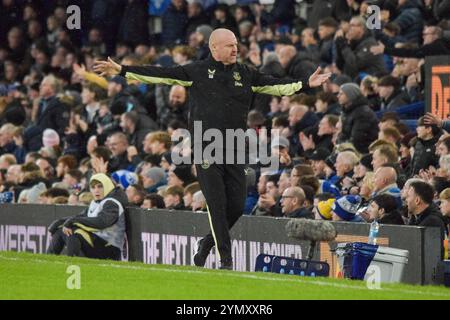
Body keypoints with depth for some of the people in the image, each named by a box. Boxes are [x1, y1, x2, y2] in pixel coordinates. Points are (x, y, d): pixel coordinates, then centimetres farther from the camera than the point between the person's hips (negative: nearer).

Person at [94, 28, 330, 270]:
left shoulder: (246, 74, 12)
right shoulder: (197, 71, 0)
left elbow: (277, 86, 14)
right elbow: (159, 75, -2)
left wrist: (306, 84, 4)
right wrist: (121, 70, -8)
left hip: (235, 150, 4)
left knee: (237, 205, 1)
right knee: (217, 204, -7)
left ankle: (207, 244, 23)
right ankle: (225, 259, -1)